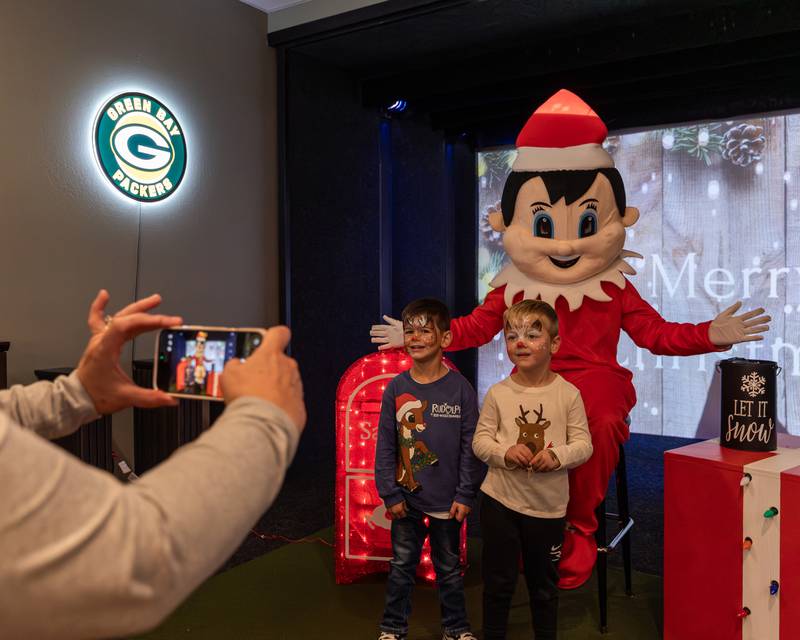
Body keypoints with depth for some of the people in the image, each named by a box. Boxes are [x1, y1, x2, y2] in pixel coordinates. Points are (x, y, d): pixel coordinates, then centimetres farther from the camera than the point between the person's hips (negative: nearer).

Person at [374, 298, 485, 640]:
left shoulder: (460, 388, -10)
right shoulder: (396, 388, -5)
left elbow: (470, 446, -7)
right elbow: (385, 446, -2)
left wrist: (465, 495, -9)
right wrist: (390, 494, -5)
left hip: (447, 500, -1)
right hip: (406, 499, 1)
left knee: (449, 568, 16)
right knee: (401, 567, 15)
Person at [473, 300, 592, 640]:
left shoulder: (568, 394, -6)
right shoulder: (498, 393, -5)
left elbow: (583, 444, -3)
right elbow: (480, 440, -1)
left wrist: (557, 455, -22)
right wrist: (504, 452, -21)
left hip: (548, 505, 0)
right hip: (500, 500, 0)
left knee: (544, 583, 18)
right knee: (498, 580, 12)